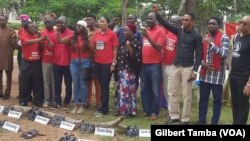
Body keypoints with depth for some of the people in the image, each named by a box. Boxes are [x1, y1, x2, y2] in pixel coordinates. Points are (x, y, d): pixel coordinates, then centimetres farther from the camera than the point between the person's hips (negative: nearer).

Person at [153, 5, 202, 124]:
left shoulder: (196, 36, -3)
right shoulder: (179, 31, 9)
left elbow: (198, 54, -6)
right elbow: (166, 24, 2)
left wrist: (195, 71, -14)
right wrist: (156, 13, -10)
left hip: (188, 68, -5)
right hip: (176, 66, 5)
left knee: (187, 95, 0)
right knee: (172, 92, 6)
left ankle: (185, 119, 7)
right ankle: (174, 117, 15)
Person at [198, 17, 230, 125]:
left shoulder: (224, 38, -5)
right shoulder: (204, 38, 11)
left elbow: (224, 54, -18)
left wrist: (211, 43, -19)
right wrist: (202, 63, -6)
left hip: (217, 74, -5)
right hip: (204, 73, 5)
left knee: (217, 99, 3)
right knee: (203, 98, 10)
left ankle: (214, 122, 10)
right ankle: (201, 121, 19)